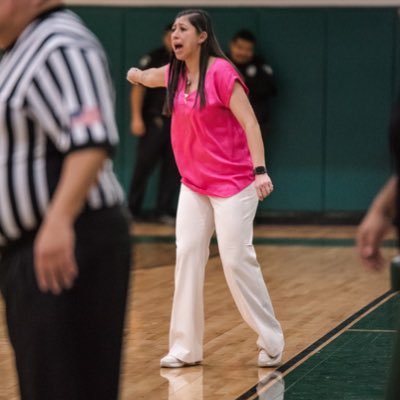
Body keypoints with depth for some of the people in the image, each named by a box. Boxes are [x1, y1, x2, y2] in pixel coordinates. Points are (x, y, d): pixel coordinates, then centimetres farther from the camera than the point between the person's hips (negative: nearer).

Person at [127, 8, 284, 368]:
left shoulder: (221, 72, -16)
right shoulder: (176, 73, 5)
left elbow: (249, 122, -21)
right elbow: (148, 77, 33)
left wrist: (260, 169, -28)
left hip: (233, 183, -7)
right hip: (193, 184, 7)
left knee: (237, 260, -8)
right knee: (187, 255, 0)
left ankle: (271, 342, 8)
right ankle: (186, 348, 4)